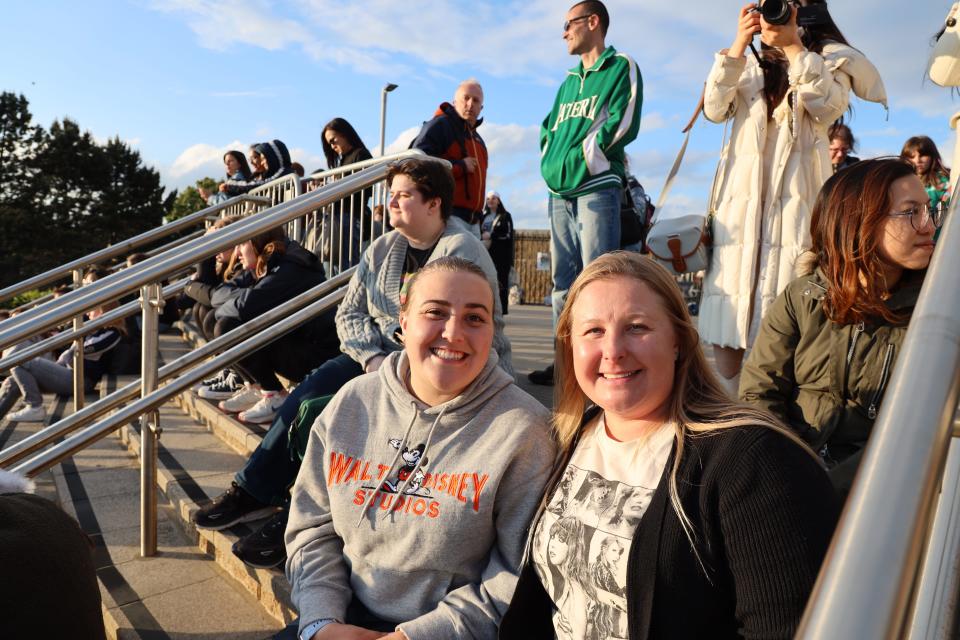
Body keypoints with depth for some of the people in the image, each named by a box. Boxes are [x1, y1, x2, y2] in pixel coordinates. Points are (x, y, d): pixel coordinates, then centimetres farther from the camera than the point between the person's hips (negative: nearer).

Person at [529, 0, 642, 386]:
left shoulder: (621, 68, 2)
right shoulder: (569, 82, 24)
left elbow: (623, 125, -10)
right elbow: (548, 130, 26)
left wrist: (577, 158, -8)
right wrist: (551, 162, 7)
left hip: (597, 187, -7)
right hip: (561, 191, 8)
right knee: (563, 280, 6)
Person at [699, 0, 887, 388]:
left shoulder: (829, 59, 13)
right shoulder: (748, 65, 21)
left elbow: (829, 108, -7)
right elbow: (715, 110, 3)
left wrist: (794, 45, -9)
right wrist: (738, 46, -6)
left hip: (797, 200, -2)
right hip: (741, 201, 3)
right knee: (726, 314, -2)